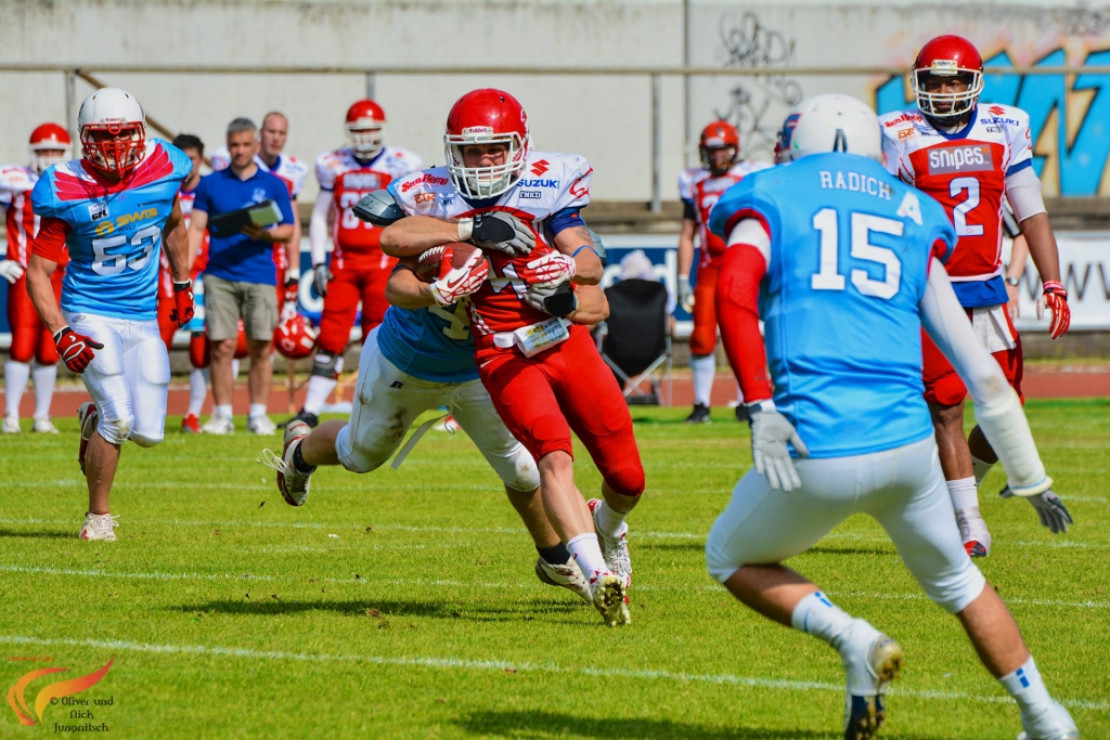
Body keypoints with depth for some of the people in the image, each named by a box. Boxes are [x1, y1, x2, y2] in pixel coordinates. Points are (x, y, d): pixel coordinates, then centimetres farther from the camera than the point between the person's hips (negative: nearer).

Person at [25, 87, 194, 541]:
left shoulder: (163, 171, -5)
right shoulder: (66, 193, -15)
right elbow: (38, 273, -11)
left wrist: (183, 286, 21)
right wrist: (61, 333, -23)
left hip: (143, 320, 4)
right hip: (91, 314, -4)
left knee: (147, 433, -2)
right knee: (119, 418, -19)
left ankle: (94, 420, 33)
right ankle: (98, 516, 2)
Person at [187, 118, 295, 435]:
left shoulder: (273, 186, 9)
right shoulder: (210, 184, 10)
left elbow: (288, 230, 8)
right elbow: (197, 228, 8)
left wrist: (264, 234, -13)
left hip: (260, 276, 0)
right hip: (220, 275, 0)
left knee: (261, 348, 0)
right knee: (222, 346, -3)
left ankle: (258, 415, 8)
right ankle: (222, 415, 4)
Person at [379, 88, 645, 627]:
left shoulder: (547, 185, -1)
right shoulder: (437, 196, -1)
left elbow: (593, 267, -5)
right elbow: (392, 238, -22)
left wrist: (566, 267, -29)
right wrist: (474, 229, -26)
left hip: (566, 339, 2)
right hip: (507, 356, -2)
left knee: (627, 478, 6)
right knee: (554, 458, -26)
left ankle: (609, 527, 41)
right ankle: (599, 577, -31)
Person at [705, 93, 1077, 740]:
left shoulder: (770, 203, 11)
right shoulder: (914, 221, 19)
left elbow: (734, 290, -13)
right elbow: (983, 374, 19)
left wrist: (760, 407, -17)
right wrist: (1029, 474, 28)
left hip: (816, 452, -3)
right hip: (906, 444, 3)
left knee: (733, 560, 24)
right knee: (954, 578, 29)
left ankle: (851, 638, 0)